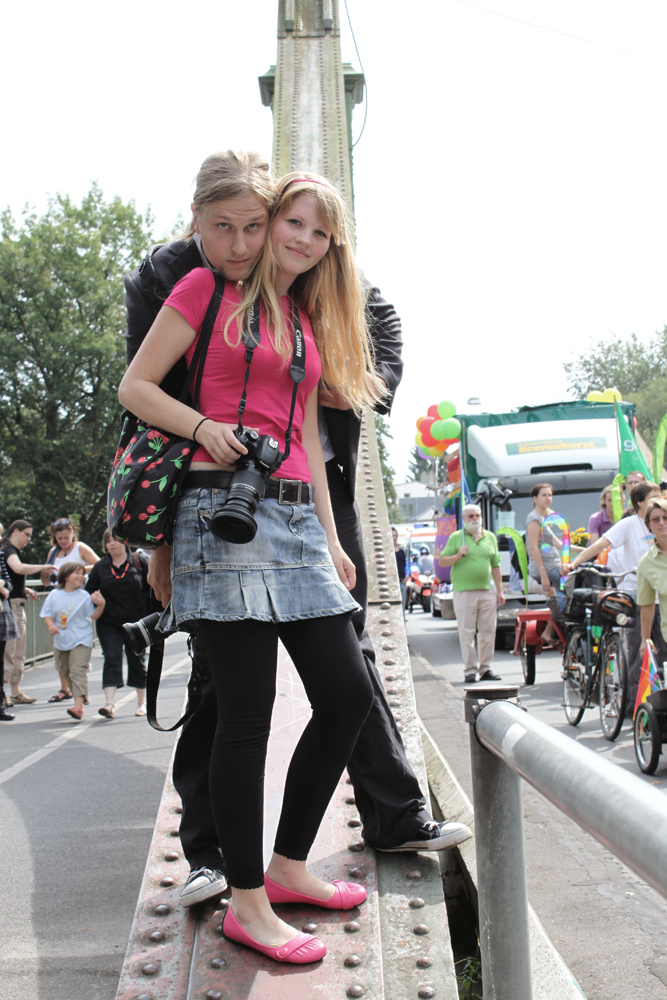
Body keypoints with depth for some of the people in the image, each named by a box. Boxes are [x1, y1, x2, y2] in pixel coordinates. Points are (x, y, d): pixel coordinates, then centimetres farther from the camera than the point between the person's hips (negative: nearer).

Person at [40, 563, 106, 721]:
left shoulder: (84, 596, -2)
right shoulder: (54, 595, 3)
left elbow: (93, 615, 0)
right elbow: (47, 614, 5)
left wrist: (101, 604, -16)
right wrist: (51, 625, -14)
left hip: (81, 641, -4)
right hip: (60, 641, 4)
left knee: (78, 671, -16)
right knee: (66, 672, 17)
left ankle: (79, 705, -26)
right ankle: (79, 696, 38)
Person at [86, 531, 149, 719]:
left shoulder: (137, 563, -1)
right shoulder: (99, 567, 6)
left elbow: (149, 589, 1)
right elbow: (89, 591, 12)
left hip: (136, 621, -1)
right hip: (109, 623, 1)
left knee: (137, 660, 9)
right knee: (112, 658, -12)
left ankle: (142, 702, 24)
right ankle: (110, 704, -20)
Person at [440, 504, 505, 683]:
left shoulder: (490, 537, 14)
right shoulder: (456, 537, 4)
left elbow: (495, 566, 17)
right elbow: (442, 562, 3)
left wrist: (500, 590, 14)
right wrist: (458, 555, -15)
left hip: (487, 592, 4)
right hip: (464, 592, -4)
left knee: (488, 632, 6)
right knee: (467, 634, -3)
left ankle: (485, 669, 15)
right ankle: (470, 671, 2)